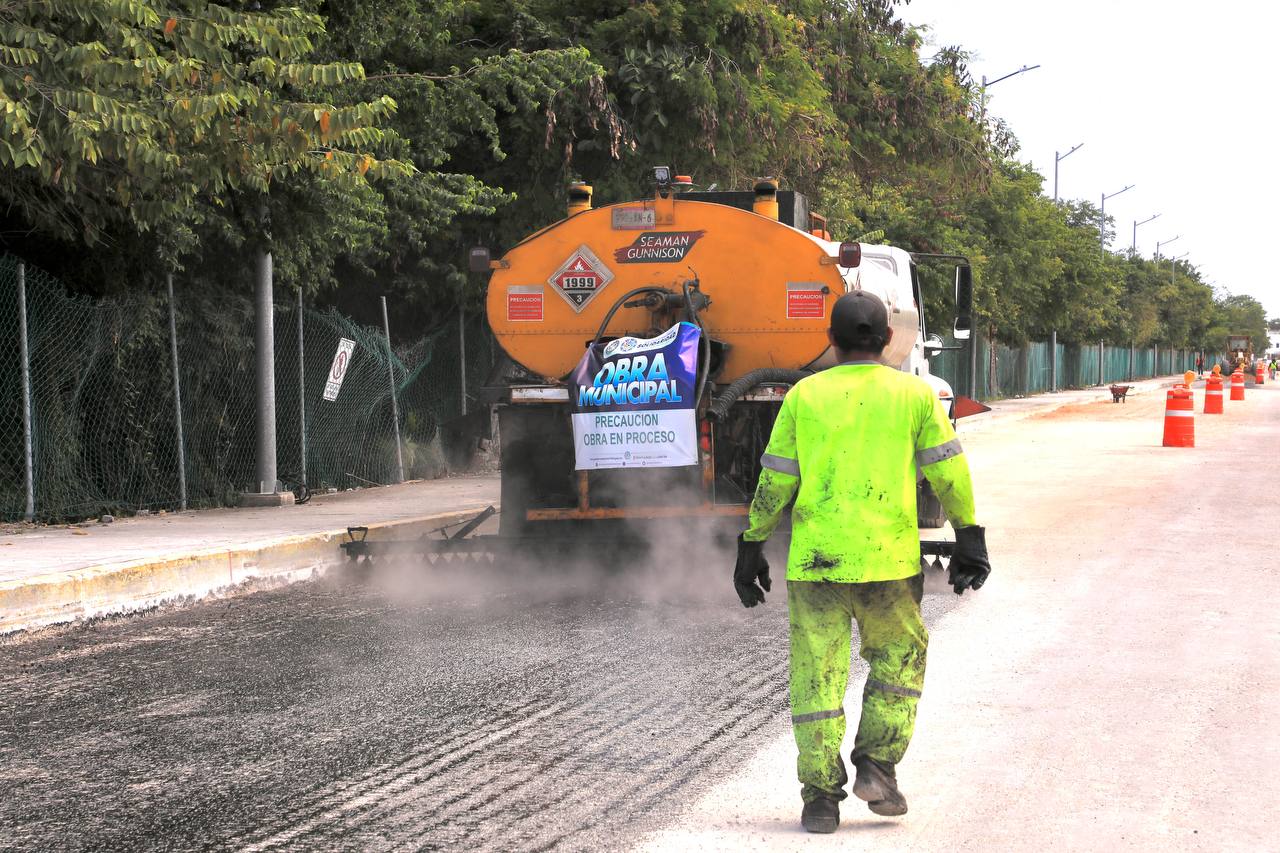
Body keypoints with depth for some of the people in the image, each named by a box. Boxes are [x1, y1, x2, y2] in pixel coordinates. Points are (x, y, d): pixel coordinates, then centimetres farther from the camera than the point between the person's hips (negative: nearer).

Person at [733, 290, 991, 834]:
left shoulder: (804, 396, 3)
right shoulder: (914, 395, 1)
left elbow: (775, 482, 3)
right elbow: (949, 472, 1)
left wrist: (752, 546, 10)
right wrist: (969, 538, 10)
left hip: (813, 562, 1)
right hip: (889, 562, 0)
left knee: (817, 675, 6)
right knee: (899, 660, 19)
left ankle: (820, 796, 4)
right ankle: (876, 765, 8)